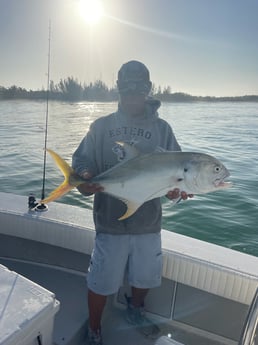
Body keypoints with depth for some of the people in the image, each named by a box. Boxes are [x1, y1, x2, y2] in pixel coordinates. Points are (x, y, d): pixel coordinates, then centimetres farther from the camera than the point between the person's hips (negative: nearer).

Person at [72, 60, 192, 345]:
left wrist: (175, 188, -21)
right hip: (110, 222, -1)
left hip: (148, 223, 2)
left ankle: (135, 309, 56)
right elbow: (81, 162, -2)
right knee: (100, 283, 10)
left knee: (144, 278, 21)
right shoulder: (101, 126, 2)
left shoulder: (161, 128, 4)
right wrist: (84, 180, -24)